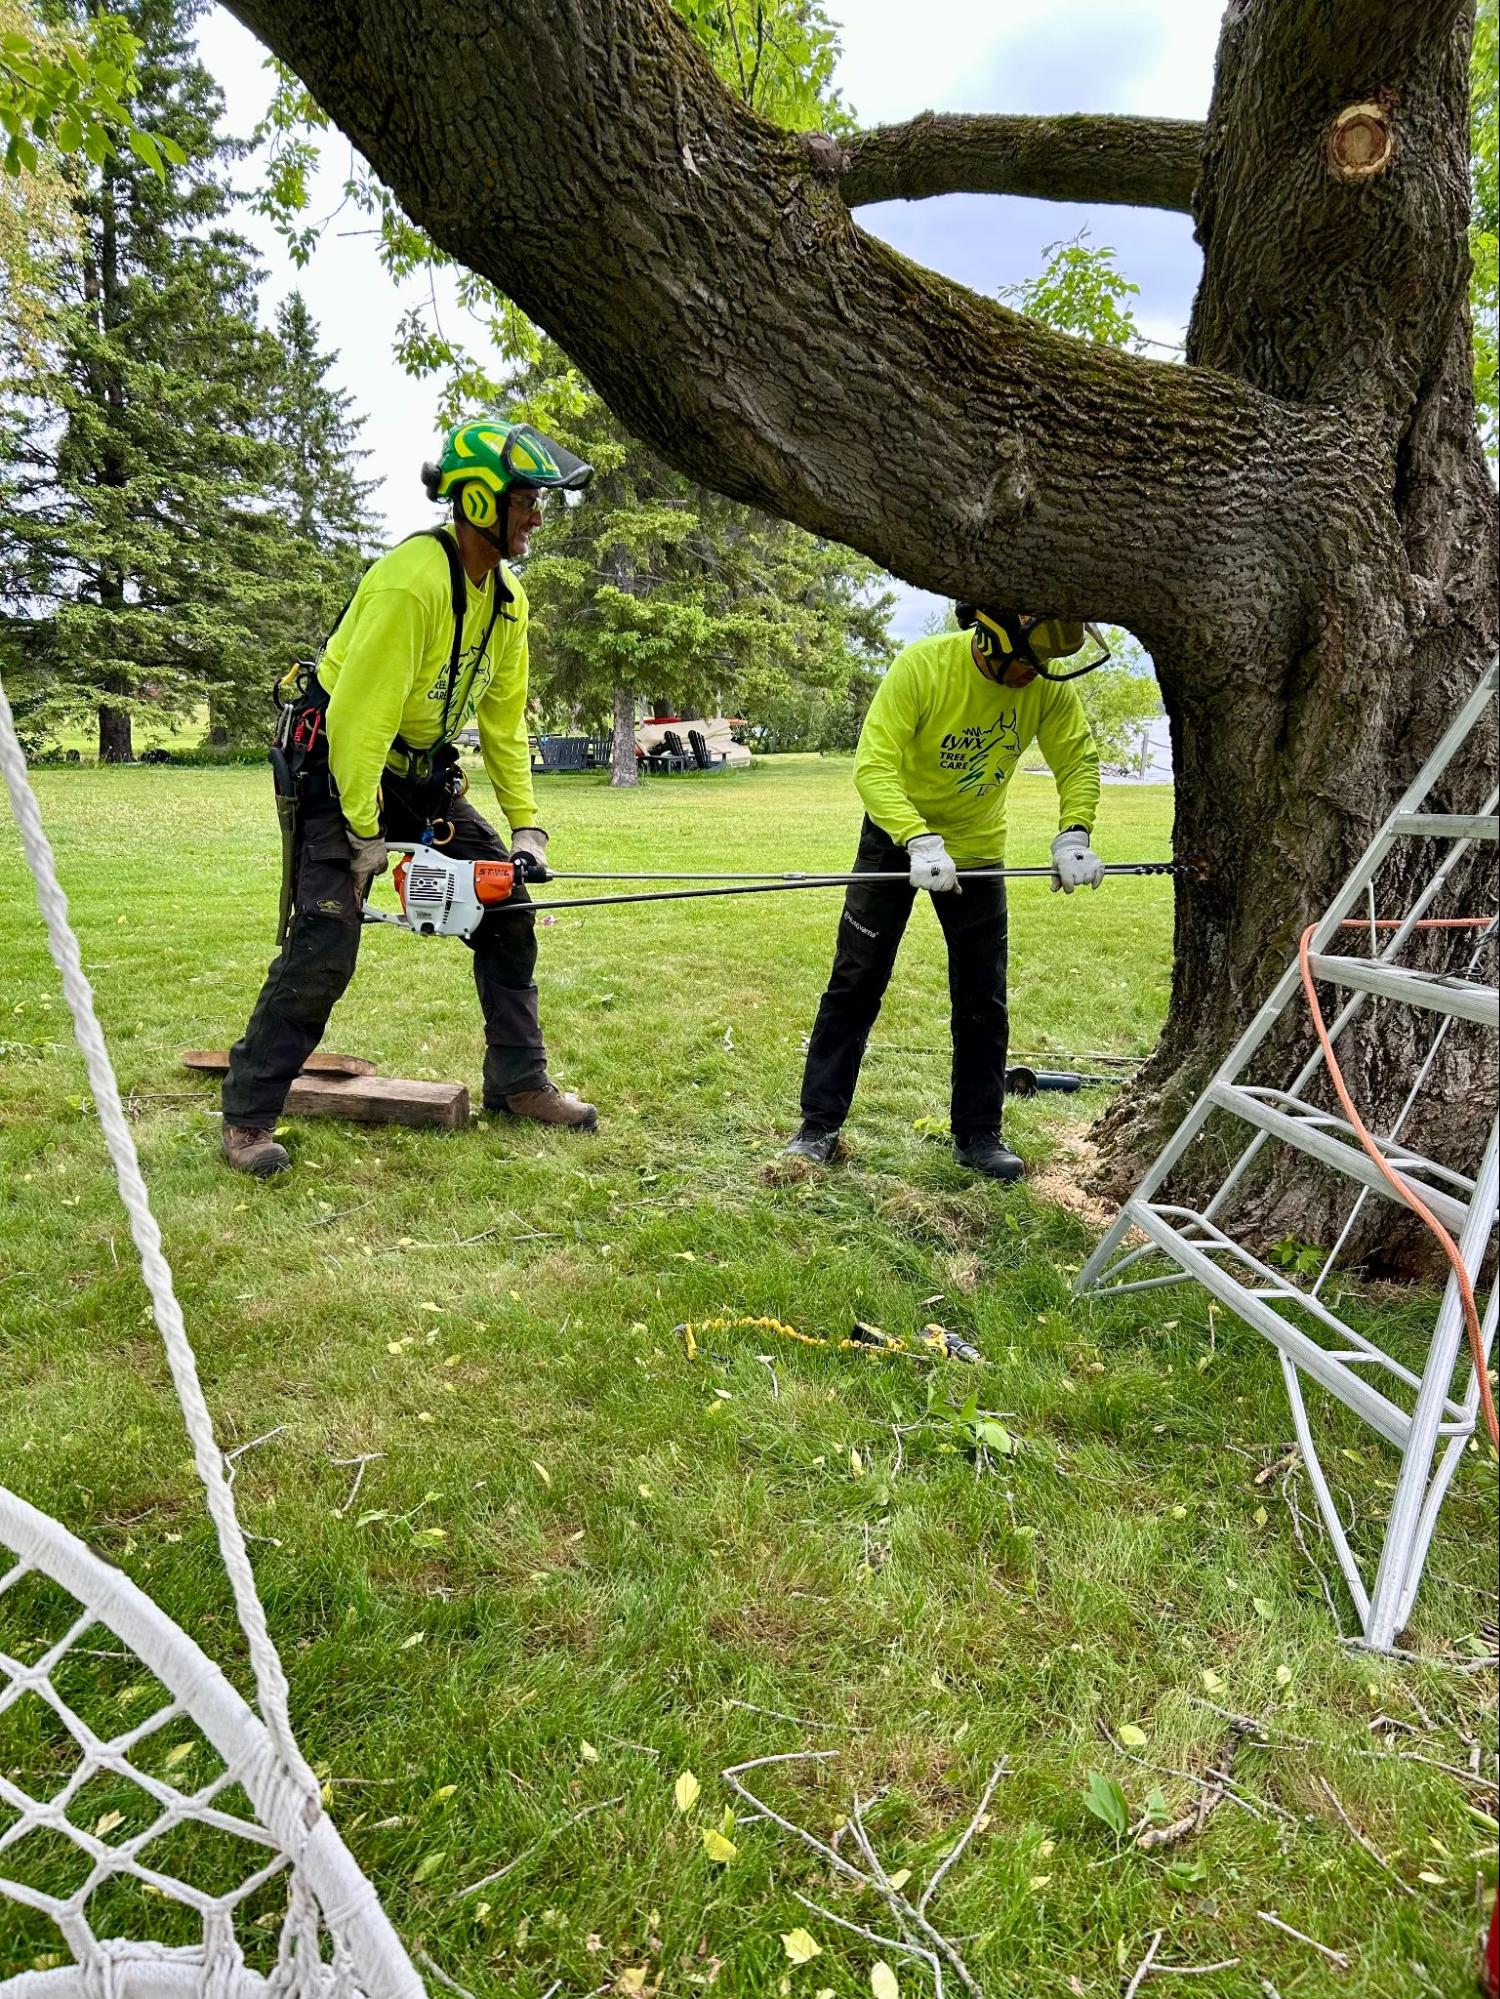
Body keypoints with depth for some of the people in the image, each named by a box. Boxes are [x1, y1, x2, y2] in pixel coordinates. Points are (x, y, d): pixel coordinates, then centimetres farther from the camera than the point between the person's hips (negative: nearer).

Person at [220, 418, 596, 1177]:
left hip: (418, 772, 9)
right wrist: (365, 834, -23)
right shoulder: (412, 581, -25)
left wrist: (525, 825, 2)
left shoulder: (506, 599, 2)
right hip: (334, 767, -8)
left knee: (507, 909, 5)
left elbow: (503, 721, 7)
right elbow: (358, 713, -27)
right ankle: (247, 1118, 0)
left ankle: (519, 1082, 16)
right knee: (324, 947, -14)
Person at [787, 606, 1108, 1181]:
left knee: (983, 998, 4)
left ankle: (979, 1134, 18)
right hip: (897, 837, -3)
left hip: (977, 847, 3)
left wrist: (1073, 835, -29)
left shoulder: (1049, 685, -16)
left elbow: (1078, 762, -10)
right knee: (856, 983, 0)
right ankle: (819, 1126, 10)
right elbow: (874, 766, -31)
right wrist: (920, 842, -44)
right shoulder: (921, 666, -27)